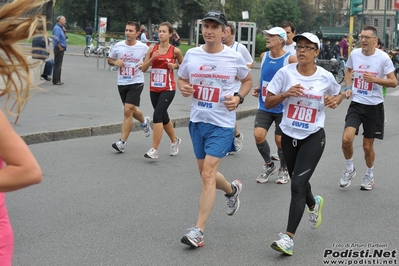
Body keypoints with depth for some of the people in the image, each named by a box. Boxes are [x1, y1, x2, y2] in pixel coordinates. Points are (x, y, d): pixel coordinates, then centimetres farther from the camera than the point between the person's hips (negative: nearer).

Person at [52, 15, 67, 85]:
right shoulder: (57, 28, -15)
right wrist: (60, 47, -17)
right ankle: (55, 81, -4)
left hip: (61, 49, 10)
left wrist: (64, 30, 5)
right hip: (59, 49, -10)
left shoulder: (60, 28, 16)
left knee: (59, 65, 14)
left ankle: (58, 80, 20)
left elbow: (63, 37, 18)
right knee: (57, 65, -6)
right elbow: (56, 39, -23)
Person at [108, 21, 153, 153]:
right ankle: (144, 121, 52)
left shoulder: (143, 47, -6)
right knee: (132, 110, 18)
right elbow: (110, 60, 13)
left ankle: (122, 142, -10)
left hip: (136, 83, -4)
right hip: (122, 83, 4)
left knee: (128, 110, -15)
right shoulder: (118, 46, -1)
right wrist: (115, 62, -9)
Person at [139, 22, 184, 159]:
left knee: (157, 115, -17)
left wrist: (175, 65, -9)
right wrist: (152, 58, -14)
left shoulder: (175, 51, -5)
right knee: (163, 117, 17)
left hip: (168, 89, -5)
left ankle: (154, 150, -14)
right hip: (154, 88, 5)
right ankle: (174, 140, 41)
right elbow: (143, 69, 2)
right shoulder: (152, 49, 2)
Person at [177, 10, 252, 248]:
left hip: (222, 124, -5)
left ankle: (198, 231, -9)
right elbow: (182, 79, 16)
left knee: (207, 174, -13)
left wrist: (239, 98, -8)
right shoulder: (191, 55, 0)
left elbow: (247, 80, 10)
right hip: (197, 121, 5)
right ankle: (232, 189, 50)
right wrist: (183, 88, -8)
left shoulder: (234, 58, -7)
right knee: (206, 173, 17)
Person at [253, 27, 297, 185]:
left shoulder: (290, 59, -12)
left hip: (283, 108, -4)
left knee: (280, 140, 3)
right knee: (258, 135, -9)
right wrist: (258, 88, 3)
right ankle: (268, 165, 16)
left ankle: (284, 170, 28)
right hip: (264, 106, 4)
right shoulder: (263, 56, 5)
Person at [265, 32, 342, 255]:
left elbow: (339, 94, 14)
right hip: (289, 135, 3)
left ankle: (289, 237, -13)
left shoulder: (325, 77, -7)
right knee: (299, 182, 20)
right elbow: (268, 103, -4)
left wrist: (335, 100, -9)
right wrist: (286, 93, -22)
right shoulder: (285, 73, -7)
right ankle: (314, 204, 55)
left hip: (313, 137, -3)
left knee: (297, 184, -15)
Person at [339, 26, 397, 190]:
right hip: (356, 104, 2)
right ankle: (350, 169, 10)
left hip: (374, 106, -2)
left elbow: (394, 82, -9)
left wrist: (375, 79, -23)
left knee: (367, 145, 7)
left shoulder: (383, 58, -11)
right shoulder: (354, 54, -1)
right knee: (346, 139, -16)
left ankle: (369, 176, 31)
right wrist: (348, 87, 4)